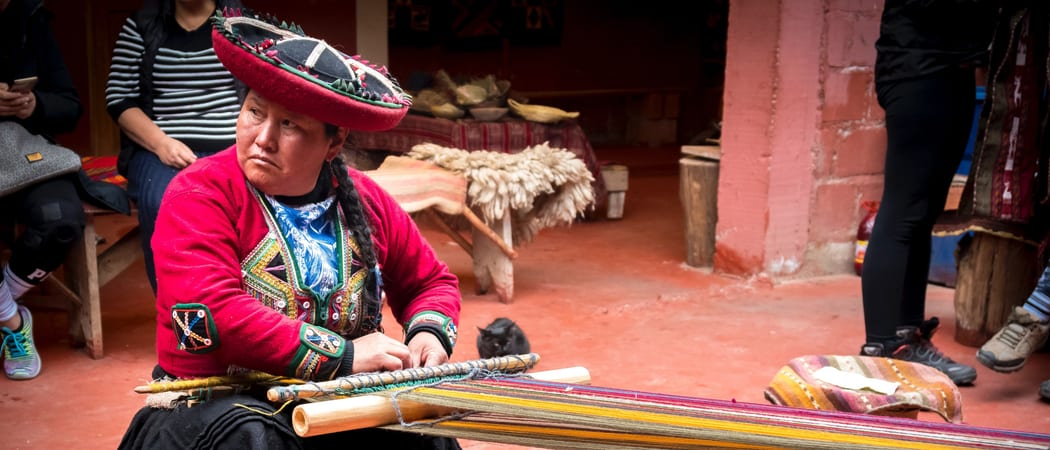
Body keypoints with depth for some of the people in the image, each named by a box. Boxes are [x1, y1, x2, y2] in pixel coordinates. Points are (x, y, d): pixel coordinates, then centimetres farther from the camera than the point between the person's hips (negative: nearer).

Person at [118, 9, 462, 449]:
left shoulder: (366, 202, 4)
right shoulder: (198, 195, -9)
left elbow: (432, 282, 18)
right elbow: (212, 315, -23)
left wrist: (430, 333, -4)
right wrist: (344, 355, -21)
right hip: (216, 407, -3)